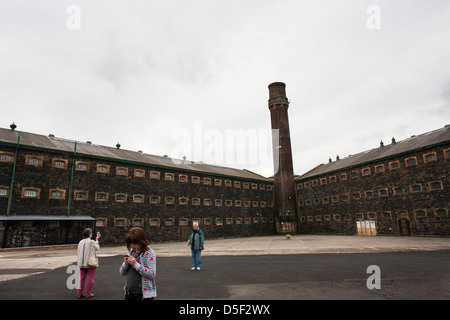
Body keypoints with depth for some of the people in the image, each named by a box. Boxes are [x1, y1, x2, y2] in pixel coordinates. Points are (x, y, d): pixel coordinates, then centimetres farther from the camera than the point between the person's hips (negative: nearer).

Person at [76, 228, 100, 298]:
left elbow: (78, 252, 10)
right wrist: (97, 240, 17)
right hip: (90, 263, -5)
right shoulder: (92, 242, -12)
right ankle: (88, 293, 8)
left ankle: (79, 293, 16)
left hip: (82, 263, 6)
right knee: (90, 278, 4)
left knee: (81, 278, 13)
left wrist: (79, 262, 19)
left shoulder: (80, 242, 4)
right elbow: (97, 248, 7)